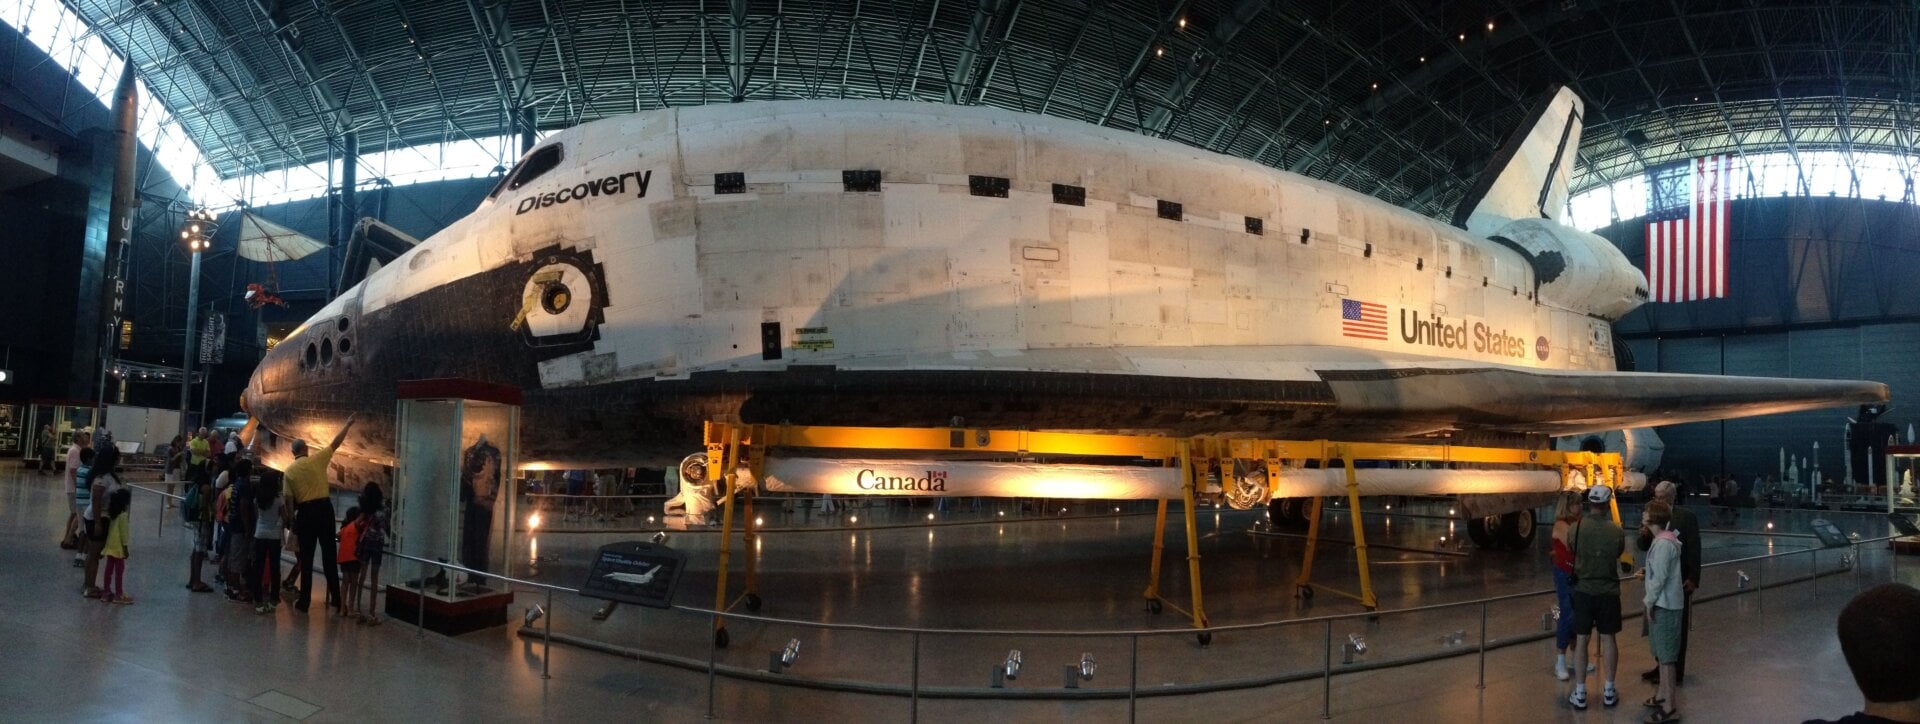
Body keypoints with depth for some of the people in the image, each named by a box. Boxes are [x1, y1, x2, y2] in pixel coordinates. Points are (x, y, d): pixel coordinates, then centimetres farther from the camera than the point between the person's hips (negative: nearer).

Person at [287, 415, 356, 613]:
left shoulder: (290, 471, 1)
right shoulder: (317, 459, -1)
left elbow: (289, 499, 0)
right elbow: (336, 443, 9)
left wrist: (292, 521, 12)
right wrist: (347, 424, 22)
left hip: (305, 512, 0)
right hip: (324, 508, 0)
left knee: (306, 557, 6)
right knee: (329, 554, 6)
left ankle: (304, 601, 7)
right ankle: (336, 598, 8)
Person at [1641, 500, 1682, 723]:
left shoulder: (1663, 543, -20)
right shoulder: (1663, 539, 11)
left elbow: (1660, 576, -21)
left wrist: (1650, 602, -13)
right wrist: (1650, 599, 14)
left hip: (1665, 606, -10)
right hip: (1663, 604, 10)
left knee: (1666, 656, -6)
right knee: (1662, 653, 19)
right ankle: (1662, 695, 30)